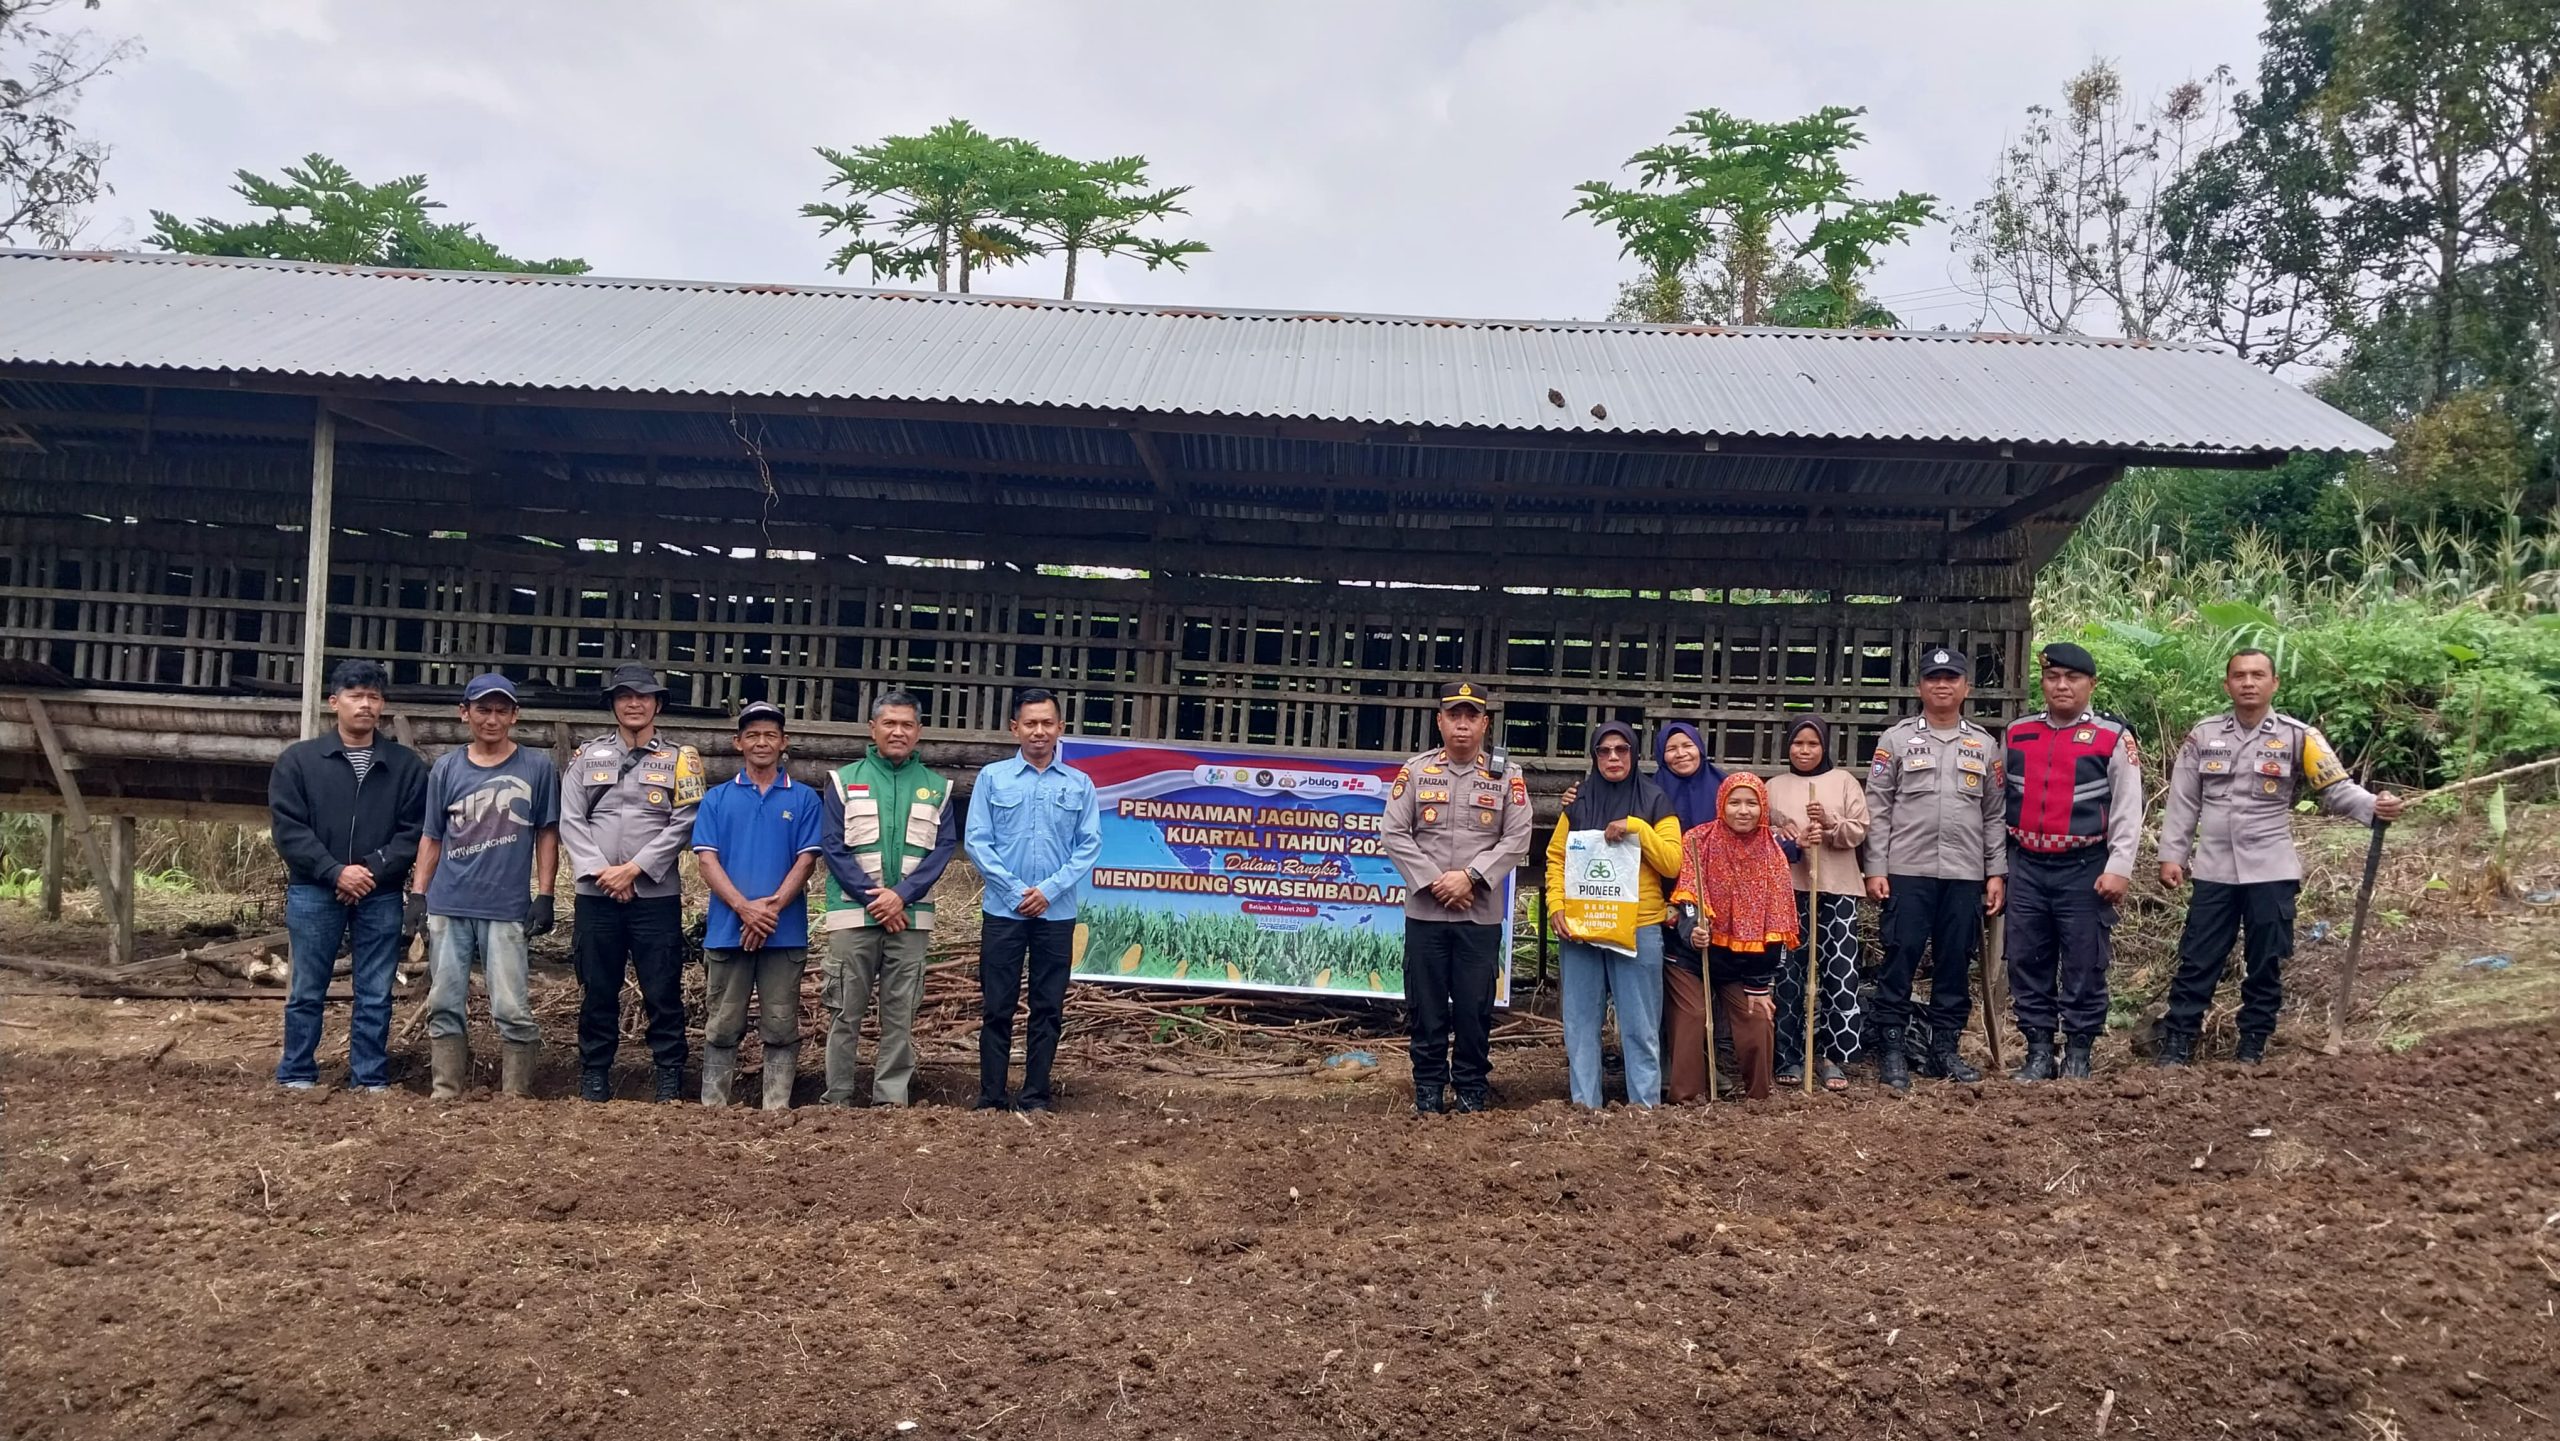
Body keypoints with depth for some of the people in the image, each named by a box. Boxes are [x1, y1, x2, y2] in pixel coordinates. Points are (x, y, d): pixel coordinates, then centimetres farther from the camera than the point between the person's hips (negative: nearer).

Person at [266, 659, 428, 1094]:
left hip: (381, 897, 1)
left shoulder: (406, 765, 6)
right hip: (314, 893, -1)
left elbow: (414, 831, 1)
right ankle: (296, 1076, 17)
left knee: (375, 995, 4)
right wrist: (335, 872, -14)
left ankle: (371, 1079, 11)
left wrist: (373, 870, -13)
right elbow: (286, 827, -4)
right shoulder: (298, 759, 4)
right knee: (307, 992, 7)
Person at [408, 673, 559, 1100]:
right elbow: (432, 837, 13)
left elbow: (547, 835, 4)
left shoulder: (537, 769, 3)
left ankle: (516, 1098, 1)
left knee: (512, 1010, -5)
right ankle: (446, 1094, 12)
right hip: (447, 907, 3)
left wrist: (544, 896, -3)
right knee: (444, 1005, 5)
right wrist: (417, 894, 5)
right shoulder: (445, 769, 10)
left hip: (507, 909, -3)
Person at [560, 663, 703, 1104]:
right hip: (596, 895, 2)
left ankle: (670, 1078, 6)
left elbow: (683, 823, -5)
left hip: (657, 895, -2)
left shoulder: (679, 759, 5)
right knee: (597, 991, 8)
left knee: (663, 991, -1)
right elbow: (571, 820, 3)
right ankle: (593, 1079, 18)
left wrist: (634, 868, -13)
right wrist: (599, 870, -10)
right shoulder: (587, 756, 11)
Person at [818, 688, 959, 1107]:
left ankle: (892, 1097, 9)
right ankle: (838, 1098, 8)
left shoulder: (937, 788, 10)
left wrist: (901, 895, -11)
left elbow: (944, 847, 3)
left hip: (911, 915, 1)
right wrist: (872, 896, -11)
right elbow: (833, 845, -1)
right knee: (845, 1011, 1)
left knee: (901, 1012, 3)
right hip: (853, 913, -1)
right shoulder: (844, 781, 6)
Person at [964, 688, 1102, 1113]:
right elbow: (977, 842, -2)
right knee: (996, 1007, 2)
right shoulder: (992, 778, 3)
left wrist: (1050, 889, -10)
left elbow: (1089, 845, 2)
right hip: (1002, 911, -1)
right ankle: (991, 1098, 8)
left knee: (1048, 1009, 5)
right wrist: (1015, 890, -11)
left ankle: (1036, 1097, 12)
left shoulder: (1080, 784, 6)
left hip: (1057, 914, 1)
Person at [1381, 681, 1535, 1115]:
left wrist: (1469, 876, -13)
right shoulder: (1415, 771, 4)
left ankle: (1473, 1089, 17)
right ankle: (1428, 1091, 15)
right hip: (1424, 911, 0)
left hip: (1482, 914, 0)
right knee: (1426, 1004, 5)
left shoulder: (1507, 777, 3)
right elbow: (1393, 833, -1)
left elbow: (1517, 839, -2)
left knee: (1475, 1006, 4)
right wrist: (1433, 881, -10)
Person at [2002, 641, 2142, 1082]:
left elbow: (2128, 810, -3)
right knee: (2027, 964, 7)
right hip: (2026, 867, 4)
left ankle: (2078, 1055, 14)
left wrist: (2118, 869, -10)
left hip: (2085, 869, -3)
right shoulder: (2016, 733, 9)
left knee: (2084, 967, 3)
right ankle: (2039, 1051, 17)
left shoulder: (2113, 737, -1)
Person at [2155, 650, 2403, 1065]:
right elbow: (2183, 801, 6)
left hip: (2271, 872, -1)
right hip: (2215, 870, 1)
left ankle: (2252, 1048, 19)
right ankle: (2176, 1046, 11)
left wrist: (2373, 807, -26)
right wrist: (2172, 855, 2)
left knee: (2265, 965, 8)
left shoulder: (2297, 736, -2)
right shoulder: (2203, 734, 3)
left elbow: (2335, 788, -6)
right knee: (2197, 961, 5)